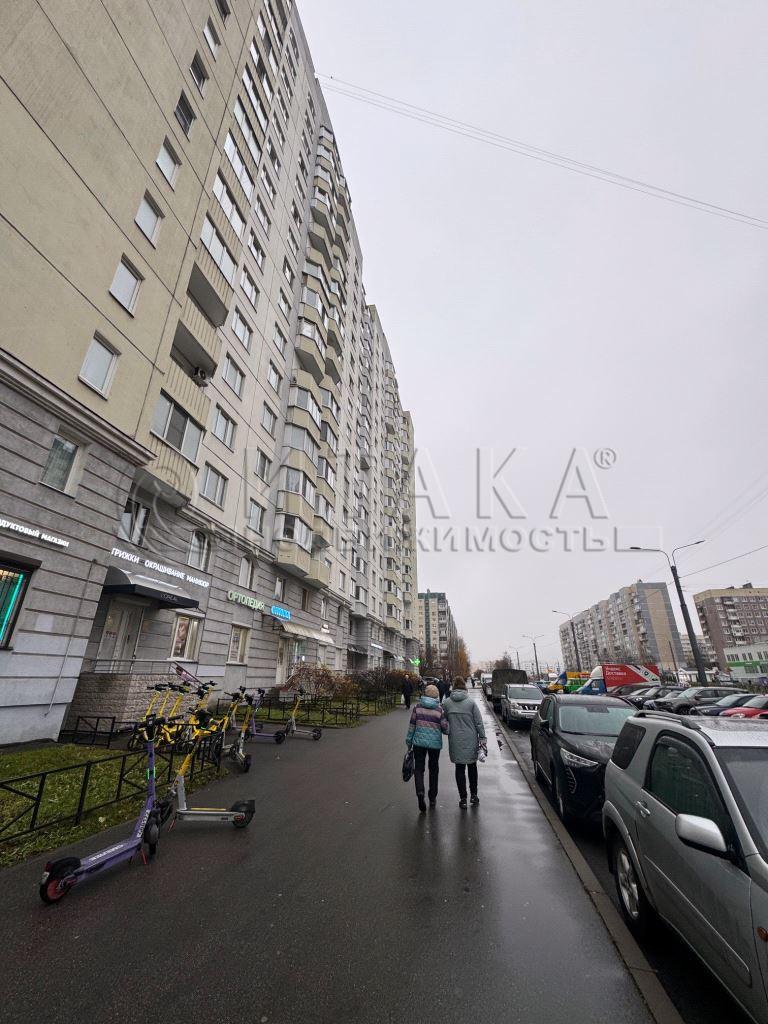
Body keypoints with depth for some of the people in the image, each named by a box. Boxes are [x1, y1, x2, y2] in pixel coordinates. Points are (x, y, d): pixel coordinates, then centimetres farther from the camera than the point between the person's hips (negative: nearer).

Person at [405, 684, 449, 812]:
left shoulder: (418, 707, -3)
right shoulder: (440, 709, -6)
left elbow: (412, 725, -1)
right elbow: (445, 728, -7)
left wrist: (409, 742, 8)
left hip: (419, 741, 0)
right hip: (435, 743, 1)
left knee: (418, 768, 8)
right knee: (433, 770, 19)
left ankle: (420, 792, -14)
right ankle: (432, 798, 28)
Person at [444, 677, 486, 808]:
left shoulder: (447, 703, -4)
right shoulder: (471, 702, -9)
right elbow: (479, 722, -6)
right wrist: (482, 738, 1)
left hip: (455, 741, 0)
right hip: (471, 740, 0)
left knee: (459, 768, 11)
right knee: (472, 766, 19)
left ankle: (463, 798, 14)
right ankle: (474, 795, 28)